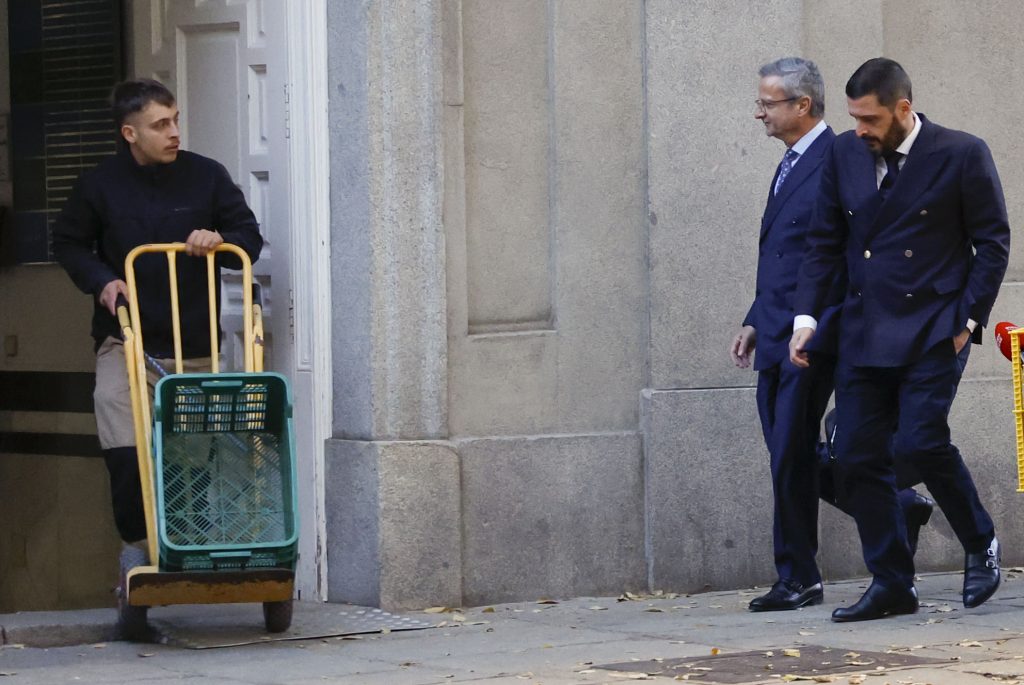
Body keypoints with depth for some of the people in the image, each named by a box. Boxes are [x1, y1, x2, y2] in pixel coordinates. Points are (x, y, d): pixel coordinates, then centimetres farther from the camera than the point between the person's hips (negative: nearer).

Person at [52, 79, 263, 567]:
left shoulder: (206, 176, 1)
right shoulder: (100, 184, -1)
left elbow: (250, 238, 9)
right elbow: (68, 242, 13)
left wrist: (219, 242, -13)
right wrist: (100, 280, -5)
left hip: (194, 345, 1)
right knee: (124, 452, -13)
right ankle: (136, 544, 2)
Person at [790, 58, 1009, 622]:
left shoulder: (961, 154, -5)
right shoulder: (844, 155, 7)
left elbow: (992, 242, -1)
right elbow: (823, 242, 11)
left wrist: (968, 321, -8)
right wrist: (806, 316, 1)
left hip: (932, 331, -5)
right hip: (864, 332, 5)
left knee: (920, 441, -18)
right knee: (857, 458, -1)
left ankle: (980, 544, 7)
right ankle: (891, 586, 9)